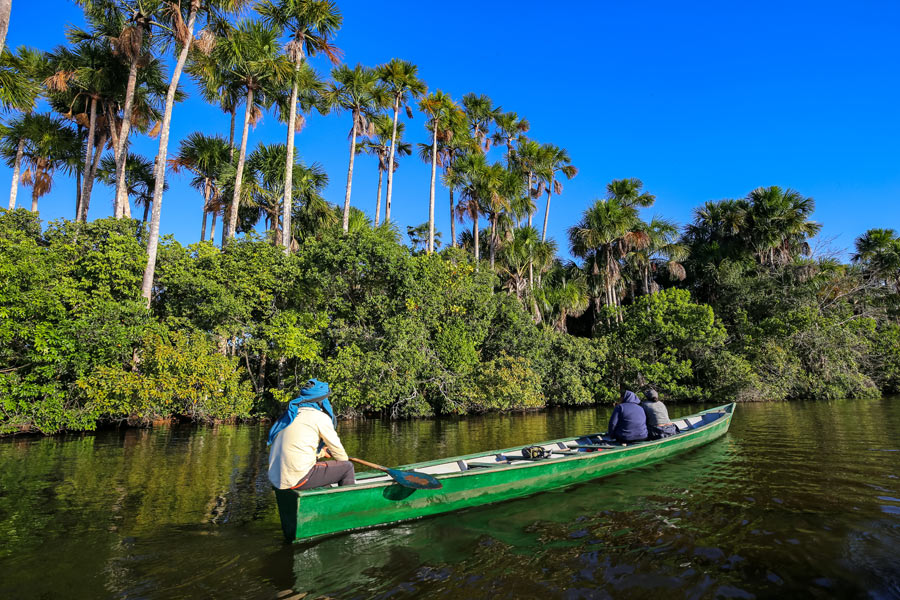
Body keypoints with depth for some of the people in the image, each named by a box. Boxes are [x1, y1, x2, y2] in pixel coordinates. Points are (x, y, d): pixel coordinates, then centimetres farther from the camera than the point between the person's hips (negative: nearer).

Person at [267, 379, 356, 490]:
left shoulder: (290, 415, 18)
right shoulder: (320, 417, -6)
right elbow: (336, 447, 3)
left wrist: (321, 453, 41)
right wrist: (345, 460, 24)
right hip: (298, 479, -9)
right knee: (347, 467, 1)